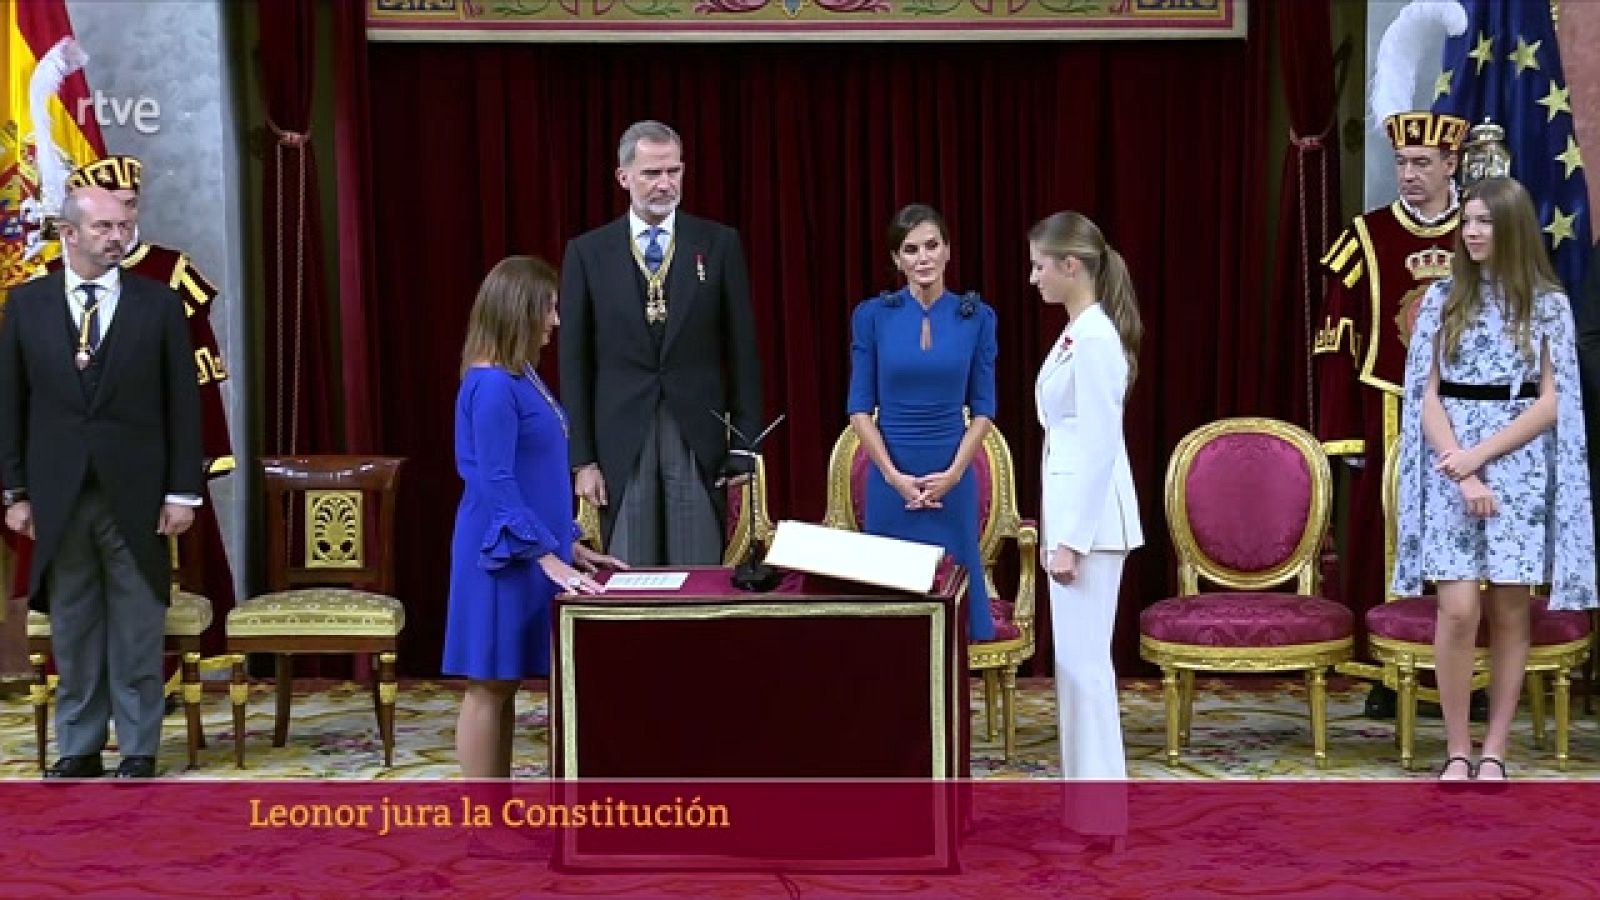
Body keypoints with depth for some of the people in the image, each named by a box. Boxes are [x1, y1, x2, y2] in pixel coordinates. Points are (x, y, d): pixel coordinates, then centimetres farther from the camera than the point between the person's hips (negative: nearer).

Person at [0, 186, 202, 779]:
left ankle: (139, 750, 13)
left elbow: (182, 403, 0)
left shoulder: (159, 303, 1)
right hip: (59, 496, 1)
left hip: (135, 495, -1)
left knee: (137, 630, 4)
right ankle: (79, 749, 18)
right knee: (73, 630, 8)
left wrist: (182, 491, -4)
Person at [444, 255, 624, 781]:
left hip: (532, 551, 9)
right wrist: (547, 556, -21)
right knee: (488, 687, -1)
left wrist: (570, 545, 16)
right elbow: (497, 485, -20)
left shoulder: (522, 377, 12)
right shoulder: (491, 385, -17)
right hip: (506, 556, -9)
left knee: (505, 686, 13)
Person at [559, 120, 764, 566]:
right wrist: (582, 458, 0)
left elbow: (742, 350, 4)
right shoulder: (587, 253, 4)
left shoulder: (719, 244, 4)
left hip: (699, 442, 0)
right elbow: (575, 362, 5)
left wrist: (745, 445, 0)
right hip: (622, 443, 0)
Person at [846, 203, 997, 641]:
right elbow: (859, 407, -2)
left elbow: (983, 408, 2)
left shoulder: (977, 317, 0)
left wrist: (953, 473, -10)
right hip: (890, 479, 0)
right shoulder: (872, 315, -2)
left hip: (952, 480, 1)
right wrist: (894, 476, -10)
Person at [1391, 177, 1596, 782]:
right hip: (1453, 469, 0)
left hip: (1519, 469, 0)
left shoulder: (1549, 304, 2)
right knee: (1459, 610, -9)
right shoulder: (1443, 298, 5)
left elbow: (1551, 403, -2)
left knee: (1509, 613, 3)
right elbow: (1428, 395, 1)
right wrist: (1463, 472, -11)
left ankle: (1493, 751, 13)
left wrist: (1480, 455, -12)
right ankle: (1457, 750, 3)